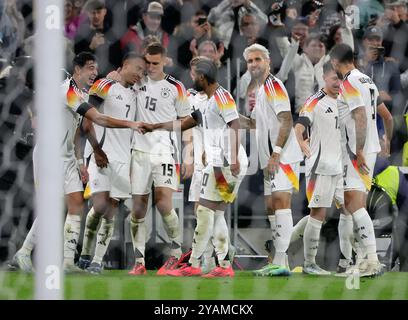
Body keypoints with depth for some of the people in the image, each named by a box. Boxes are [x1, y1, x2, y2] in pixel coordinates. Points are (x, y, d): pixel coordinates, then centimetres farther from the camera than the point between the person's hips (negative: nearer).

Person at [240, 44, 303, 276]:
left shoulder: (274, 85, -8)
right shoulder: (261, 90, 22)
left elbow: (286, 121, -18)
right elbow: (254, 124, 35)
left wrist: (275, 154, -23)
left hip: (283, 157, -11)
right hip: (271, 160, 11)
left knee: (280, 201, -18)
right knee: (271, 207, 9)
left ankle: (280, 262, -25)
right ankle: (280, 262, 11)